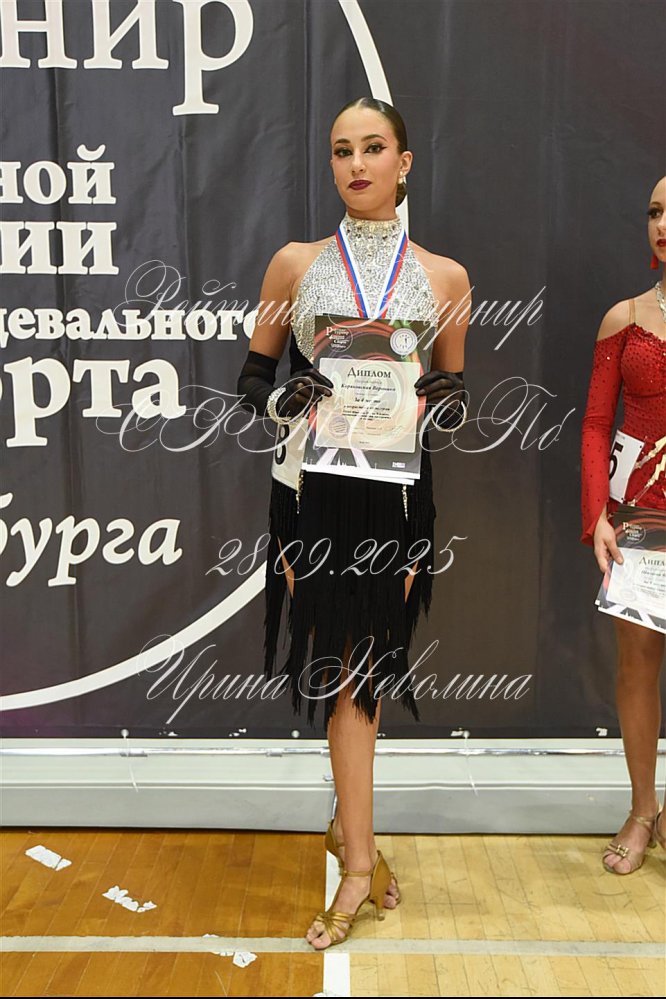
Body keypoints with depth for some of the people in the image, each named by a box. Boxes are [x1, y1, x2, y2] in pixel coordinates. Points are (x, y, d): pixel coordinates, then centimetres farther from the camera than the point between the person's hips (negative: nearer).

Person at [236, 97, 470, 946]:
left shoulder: (443, 277, 6)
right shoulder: (296, 264, 5)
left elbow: (454, 393, 12)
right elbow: (255, 376, 9)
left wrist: (417, 410, -9)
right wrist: (300, 408, -10)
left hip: (396, 490, 1)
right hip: (315, 486, -1)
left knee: (365, 663, 8)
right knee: (349, 667, 1)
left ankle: (347, 823, 29)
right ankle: (361, 855, 14)